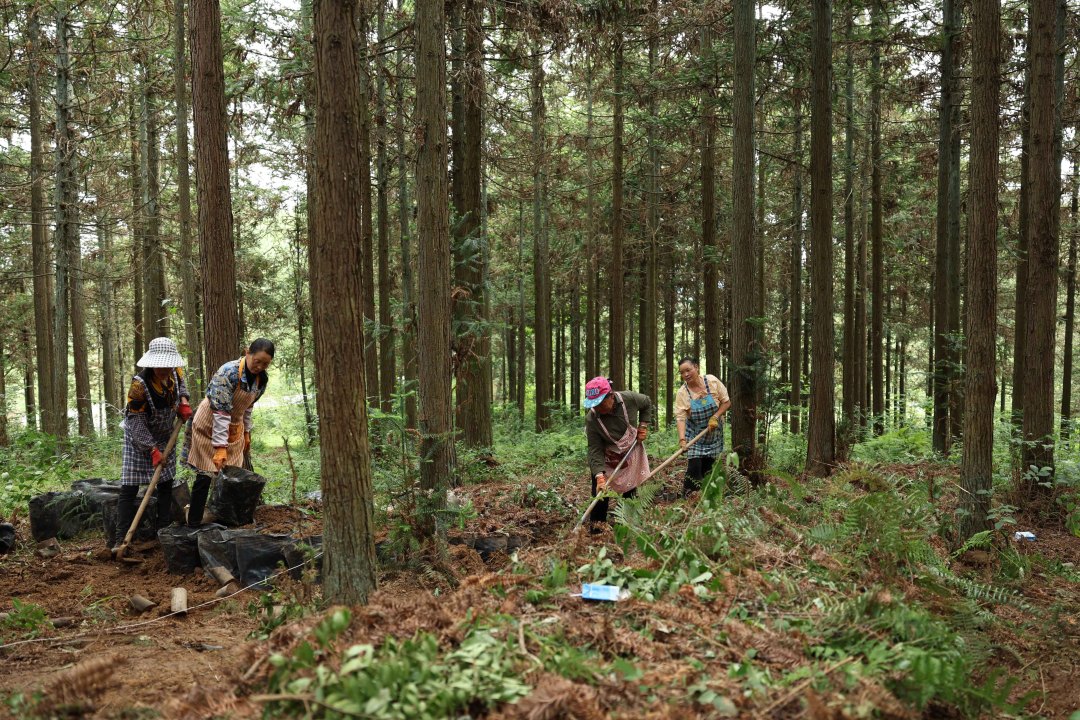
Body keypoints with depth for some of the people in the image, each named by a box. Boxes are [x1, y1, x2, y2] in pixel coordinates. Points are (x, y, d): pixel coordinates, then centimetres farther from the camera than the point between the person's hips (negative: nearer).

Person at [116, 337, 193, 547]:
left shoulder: (175, 372, -14)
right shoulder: (139, 385, -32)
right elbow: (136, 422, -27)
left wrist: (184, 401, -5)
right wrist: (152, 449, -30)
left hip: (165, 436, 6)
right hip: (138, 438, -6)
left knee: (166, 484, 10)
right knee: (129, 488, -9)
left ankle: (165, 531, 19)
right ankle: (122, 539, -6)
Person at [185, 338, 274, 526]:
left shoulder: (262, 379, -7)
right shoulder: (228, 372, -29)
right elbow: (220, 412, -30)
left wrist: (246, 433, 14)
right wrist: (220, 446, -32)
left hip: (234, 429, 6)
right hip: (210, 425, -6)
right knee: (206, 474, -5)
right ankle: (193, 521, 4)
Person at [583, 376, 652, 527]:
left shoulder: (629, 399, -24)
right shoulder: (591, 420, -29)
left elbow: (647, 403, 1)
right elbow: (595, 451, -28)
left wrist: (643, 425, -7)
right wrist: (599, 476, -39)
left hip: (632, 455, 2)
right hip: (607, 460, -2)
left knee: (630, 494, 11)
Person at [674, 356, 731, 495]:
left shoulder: (712, 381, -10)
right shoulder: (681, 393, -14)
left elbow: (726, 402, -3)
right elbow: (680, 417, -21)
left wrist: (715, 417, -16)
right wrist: (682, 439, -34)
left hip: (714, 434, 2)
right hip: (694, 435, -1)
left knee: (709, 467, 2)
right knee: (694, 466, -13)